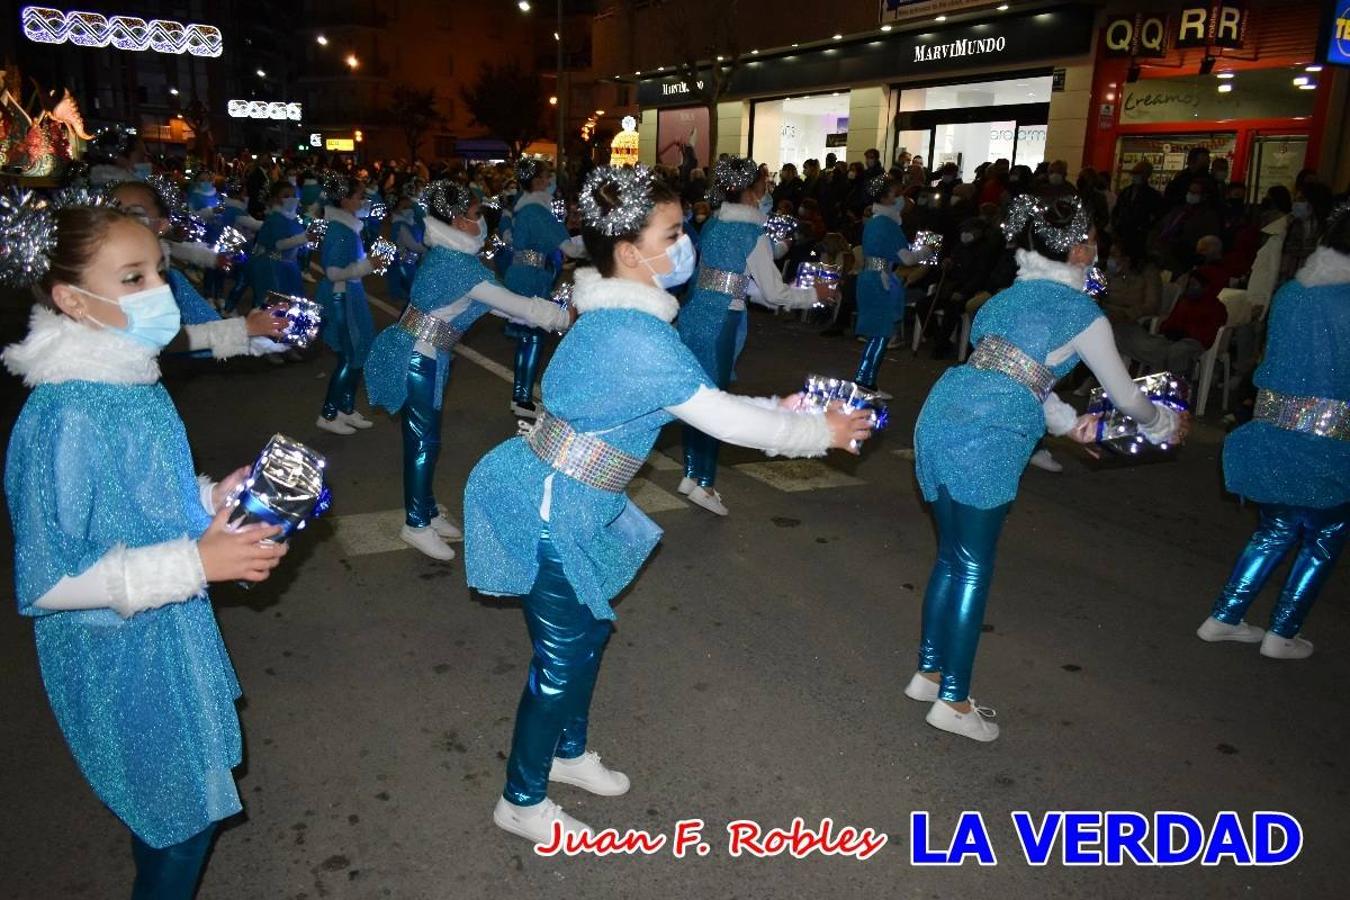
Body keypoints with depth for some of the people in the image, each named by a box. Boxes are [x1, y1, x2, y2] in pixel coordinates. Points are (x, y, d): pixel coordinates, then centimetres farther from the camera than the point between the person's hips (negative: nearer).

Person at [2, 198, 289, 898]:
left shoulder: (131, 379, -2)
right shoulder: (63, 418, -28)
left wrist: (212, 499, -5)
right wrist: (195, 562, -28)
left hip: (170, 632, 8)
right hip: (119, 658, -8)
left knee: (165, 801, 27)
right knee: (185, 811, 11)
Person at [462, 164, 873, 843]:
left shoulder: (617, 318, 4)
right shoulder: (635, 337, -27)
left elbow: (704, 401, 13)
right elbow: (725, 422, -20)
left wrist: (773, 408, 10)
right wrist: (822, 432, -7)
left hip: (567, 506, 9)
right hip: (547, 513, -9)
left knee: (588, 631, 22)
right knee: (563, 655, 6)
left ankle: (568, 752, 45)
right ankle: (521, 802, 27)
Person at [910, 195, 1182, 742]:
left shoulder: (1013, 294, 21)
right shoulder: (1083, 312, 0)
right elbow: (1124, 394, 10)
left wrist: (1069, 422, 36)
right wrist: (1162, 425, 30)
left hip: (940, 416, 7)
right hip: (986, 439, -7)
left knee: (950, 556, 18)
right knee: (973, 568, 3)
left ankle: (928, 673, 29)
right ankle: (952, 701, 13)